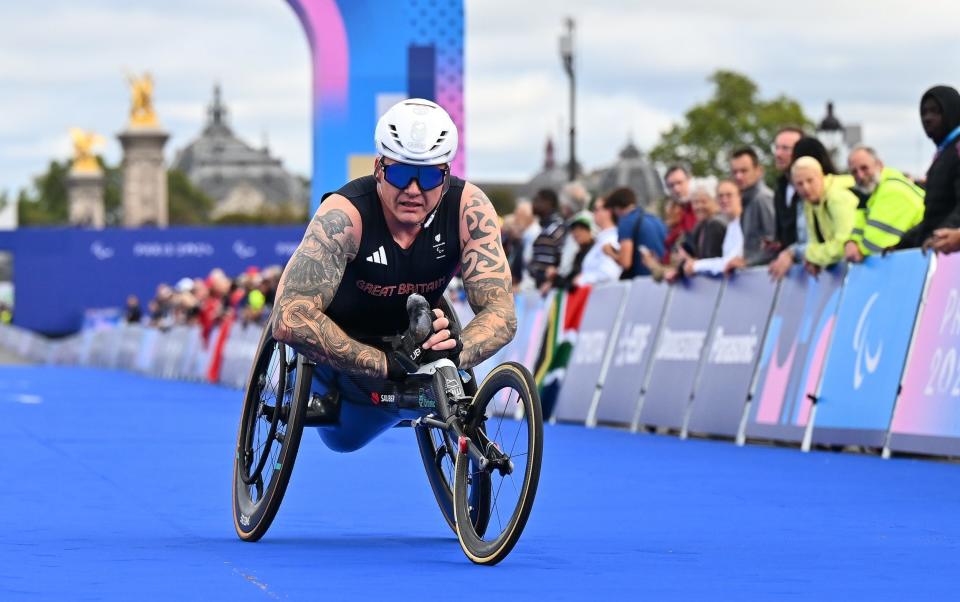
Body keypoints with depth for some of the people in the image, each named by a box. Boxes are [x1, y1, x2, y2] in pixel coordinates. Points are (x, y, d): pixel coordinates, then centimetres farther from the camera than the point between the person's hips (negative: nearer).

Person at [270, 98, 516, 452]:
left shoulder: (469, 208, -29)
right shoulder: (345, 214, -38)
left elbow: (501, 313, -30)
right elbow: (289, 320, -45)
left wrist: (457, 351, -52)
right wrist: (382, 363, -50)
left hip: (413, 333, 3)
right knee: (342, 437, -4)